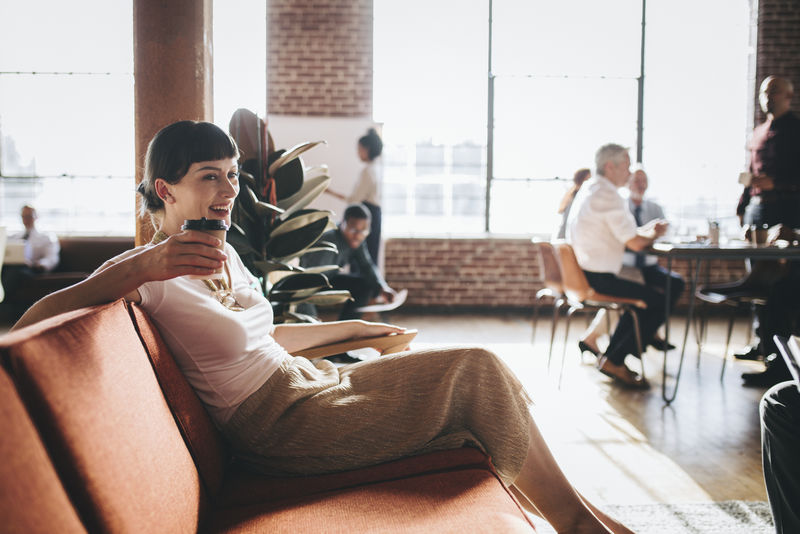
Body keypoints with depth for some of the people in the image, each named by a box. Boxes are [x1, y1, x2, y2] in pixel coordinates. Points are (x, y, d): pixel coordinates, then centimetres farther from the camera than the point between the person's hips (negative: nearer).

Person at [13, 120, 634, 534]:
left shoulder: (222, 253, 11)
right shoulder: (149, 273, -14)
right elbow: (29, 323, -25)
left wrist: (356, 326, 27)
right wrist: (137, 268, -38)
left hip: (310, 377, 9)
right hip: (278, 422, -9)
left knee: (477, 373, 3)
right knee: (477, 371, -13)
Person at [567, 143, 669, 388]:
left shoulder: (588, 190, 15)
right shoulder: (607, 196, -17)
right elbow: (636, 243, -19)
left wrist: (647, 230, 9)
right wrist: (655, 234, 2)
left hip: (581, 275, 11)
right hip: (598, 279, -11)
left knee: (640, 297, 27)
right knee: (659, 303, -4)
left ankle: (611, 356, 23)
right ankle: (614, 361, 1)